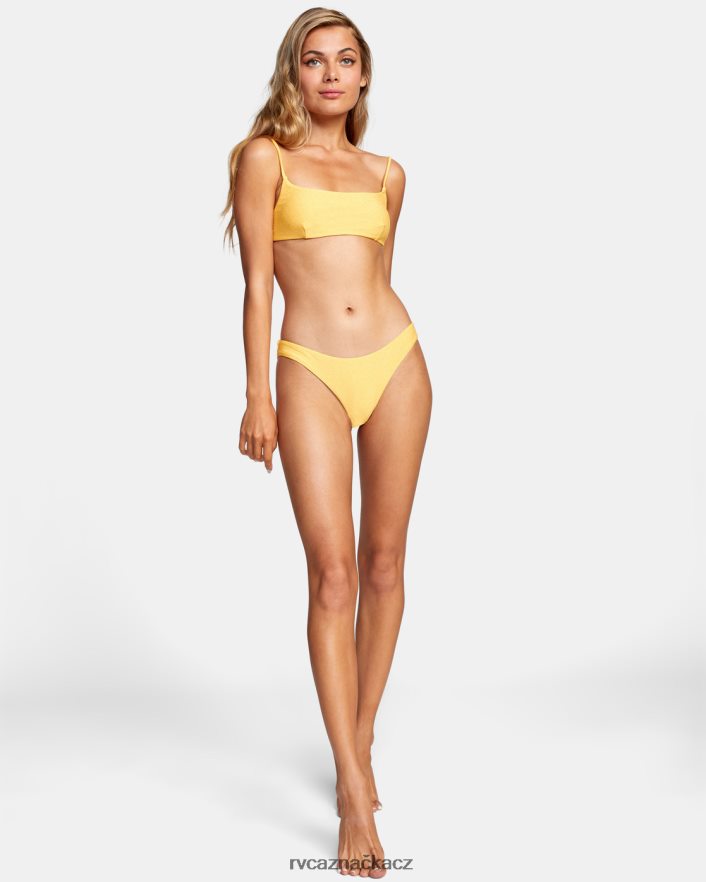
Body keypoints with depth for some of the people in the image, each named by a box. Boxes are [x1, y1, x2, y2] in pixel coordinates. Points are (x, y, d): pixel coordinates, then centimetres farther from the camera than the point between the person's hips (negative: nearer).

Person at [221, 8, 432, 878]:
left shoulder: (386, 174, 14)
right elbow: (257, 282, -2)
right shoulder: (265, 158, 4)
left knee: (383, 562, 6)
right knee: (332, 573, -8)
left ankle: (360, 744, 24)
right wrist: (258, 398, -7)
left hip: (396, 363, 4)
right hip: (310, 373, -4)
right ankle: (356, 801, -4)